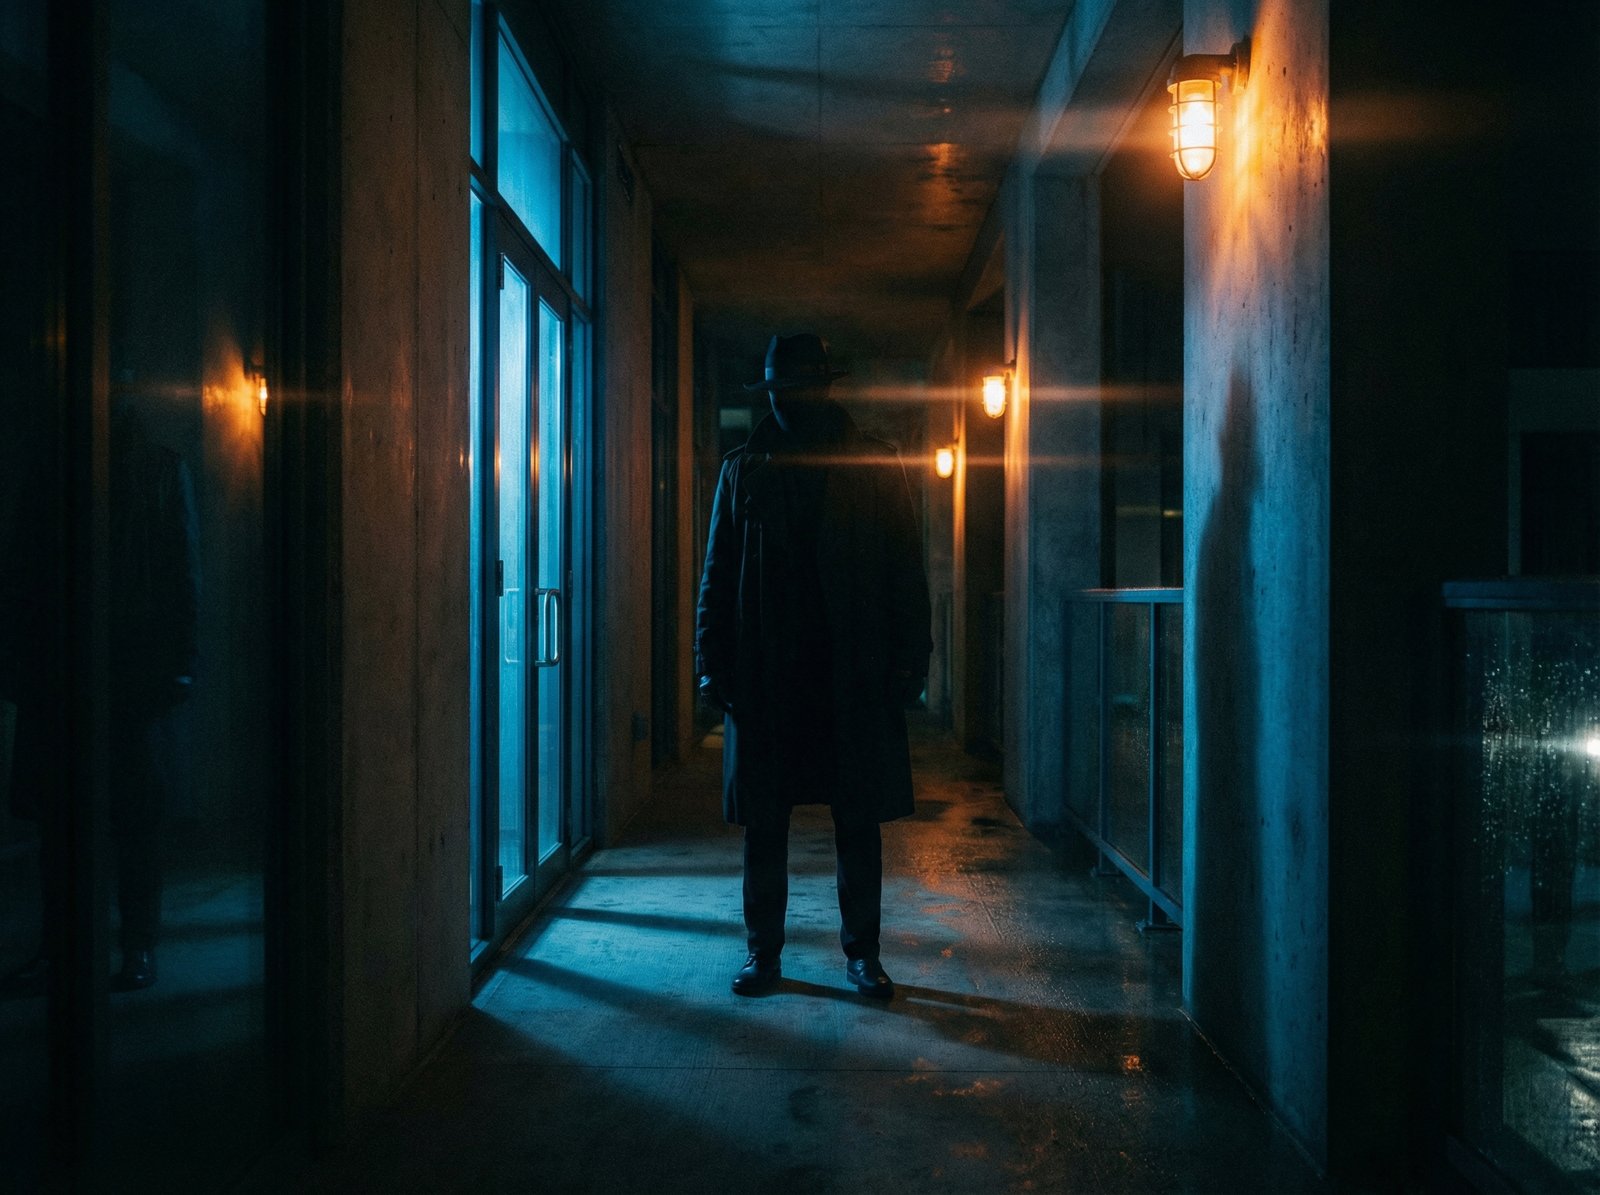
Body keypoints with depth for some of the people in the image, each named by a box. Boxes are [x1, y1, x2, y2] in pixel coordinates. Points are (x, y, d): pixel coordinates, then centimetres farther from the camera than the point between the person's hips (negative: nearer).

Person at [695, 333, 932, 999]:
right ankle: (763, 952, 17)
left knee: (859, 821, 5)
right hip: (764, 677, 1)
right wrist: (713, 665, 1)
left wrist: (908, 663, -4)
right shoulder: (742, 471, 10)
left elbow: (905, 571, 4)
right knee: (763, 823, 6)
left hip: (854, 676, -1)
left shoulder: (874, 467, 6)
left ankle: (861, 951, 17)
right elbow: (716, 577, 9)